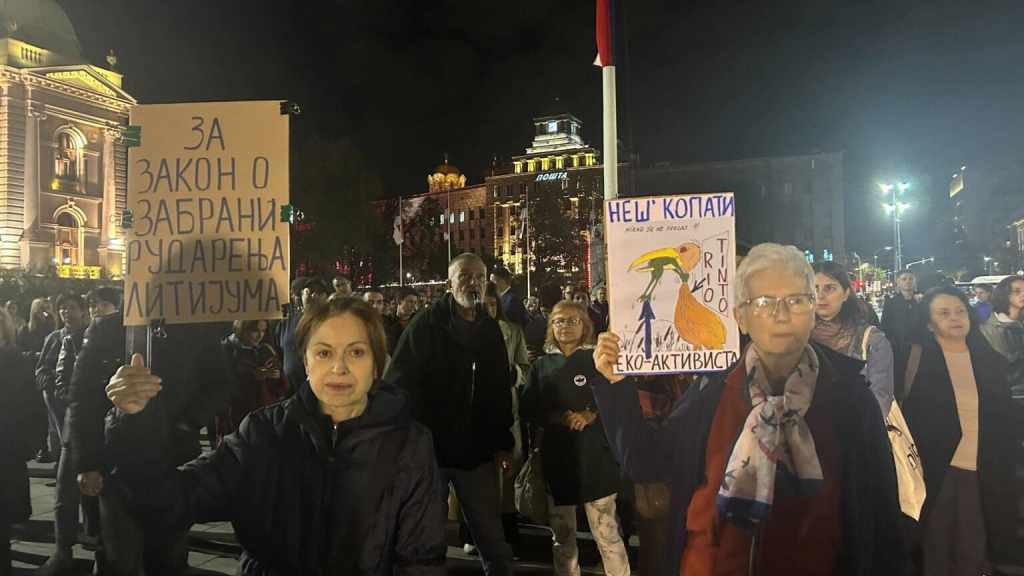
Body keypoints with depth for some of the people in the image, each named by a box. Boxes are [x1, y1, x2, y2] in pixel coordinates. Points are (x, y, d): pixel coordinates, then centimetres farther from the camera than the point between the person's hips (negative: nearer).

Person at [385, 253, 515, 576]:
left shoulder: (490, 330, 7)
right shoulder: (426, 324, -7)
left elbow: (501, 390, 12)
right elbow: (398, 383, -11)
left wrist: (503, 443, 9)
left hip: (476, 451, 4)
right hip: (430, 447, -3)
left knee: (493, 540, 9)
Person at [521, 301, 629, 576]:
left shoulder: (598, 358, 4)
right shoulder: (541, 365, 12)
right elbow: (529, 409, 4)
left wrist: (590, 416, -18)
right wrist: (558, 417, -12)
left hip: (593, 455, -3)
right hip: (556, 456, 3)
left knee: (606, 533, -5)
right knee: (562, 535, 12)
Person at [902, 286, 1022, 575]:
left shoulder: (991, 359, 5)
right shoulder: (917, 361, -6)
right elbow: (909, 418, -5)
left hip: (987, 475, 3)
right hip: (936, 473, -3)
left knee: (975, 551, 12)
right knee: (937, 549, 9)